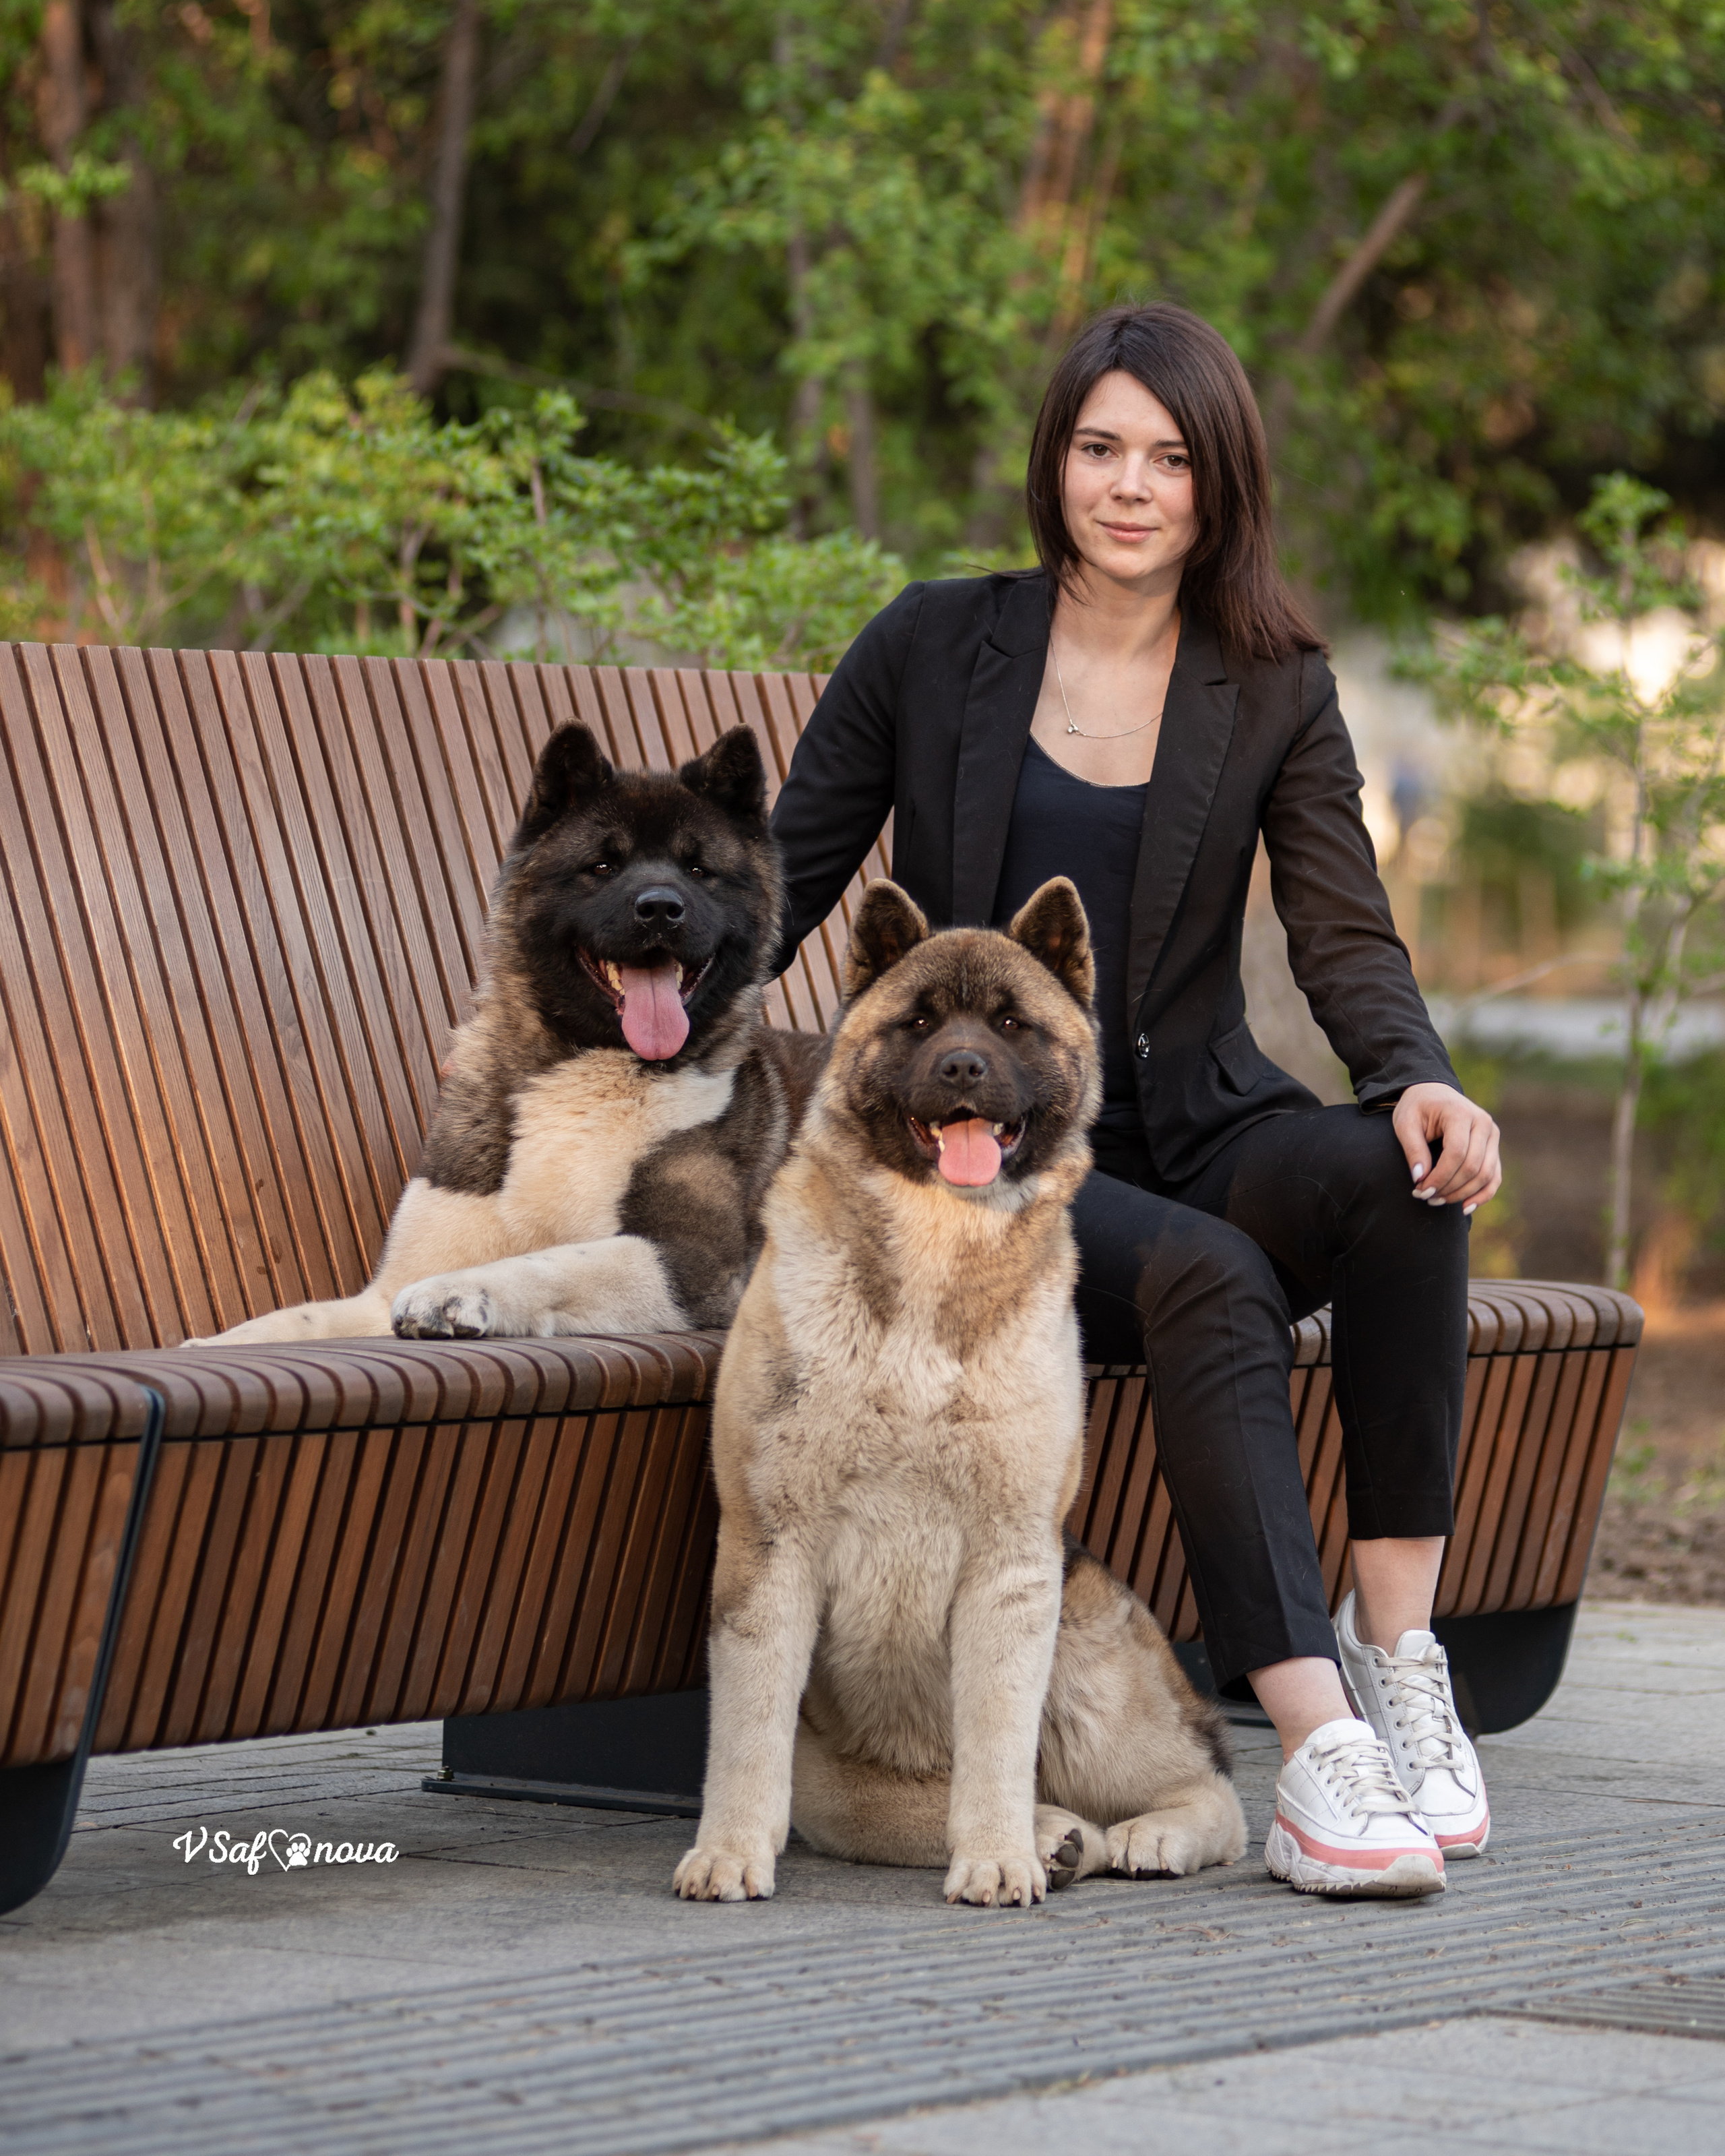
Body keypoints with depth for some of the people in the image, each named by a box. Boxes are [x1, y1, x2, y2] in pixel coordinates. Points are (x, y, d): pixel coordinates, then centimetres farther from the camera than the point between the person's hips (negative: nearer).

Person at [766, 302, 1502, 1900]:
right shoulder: (936, 646, 3)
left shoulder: (1274, 690, 7)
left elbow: (1346, 933, -4)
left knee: (1398, 1179, -31)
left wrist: (1419, 1078, -25)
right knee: (1210, 1276, -35)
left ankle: (1393, 1645, -27)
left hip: (1187, 1131, 3)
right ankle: (1315, 1752, -43)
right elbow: (784, 882, 9)